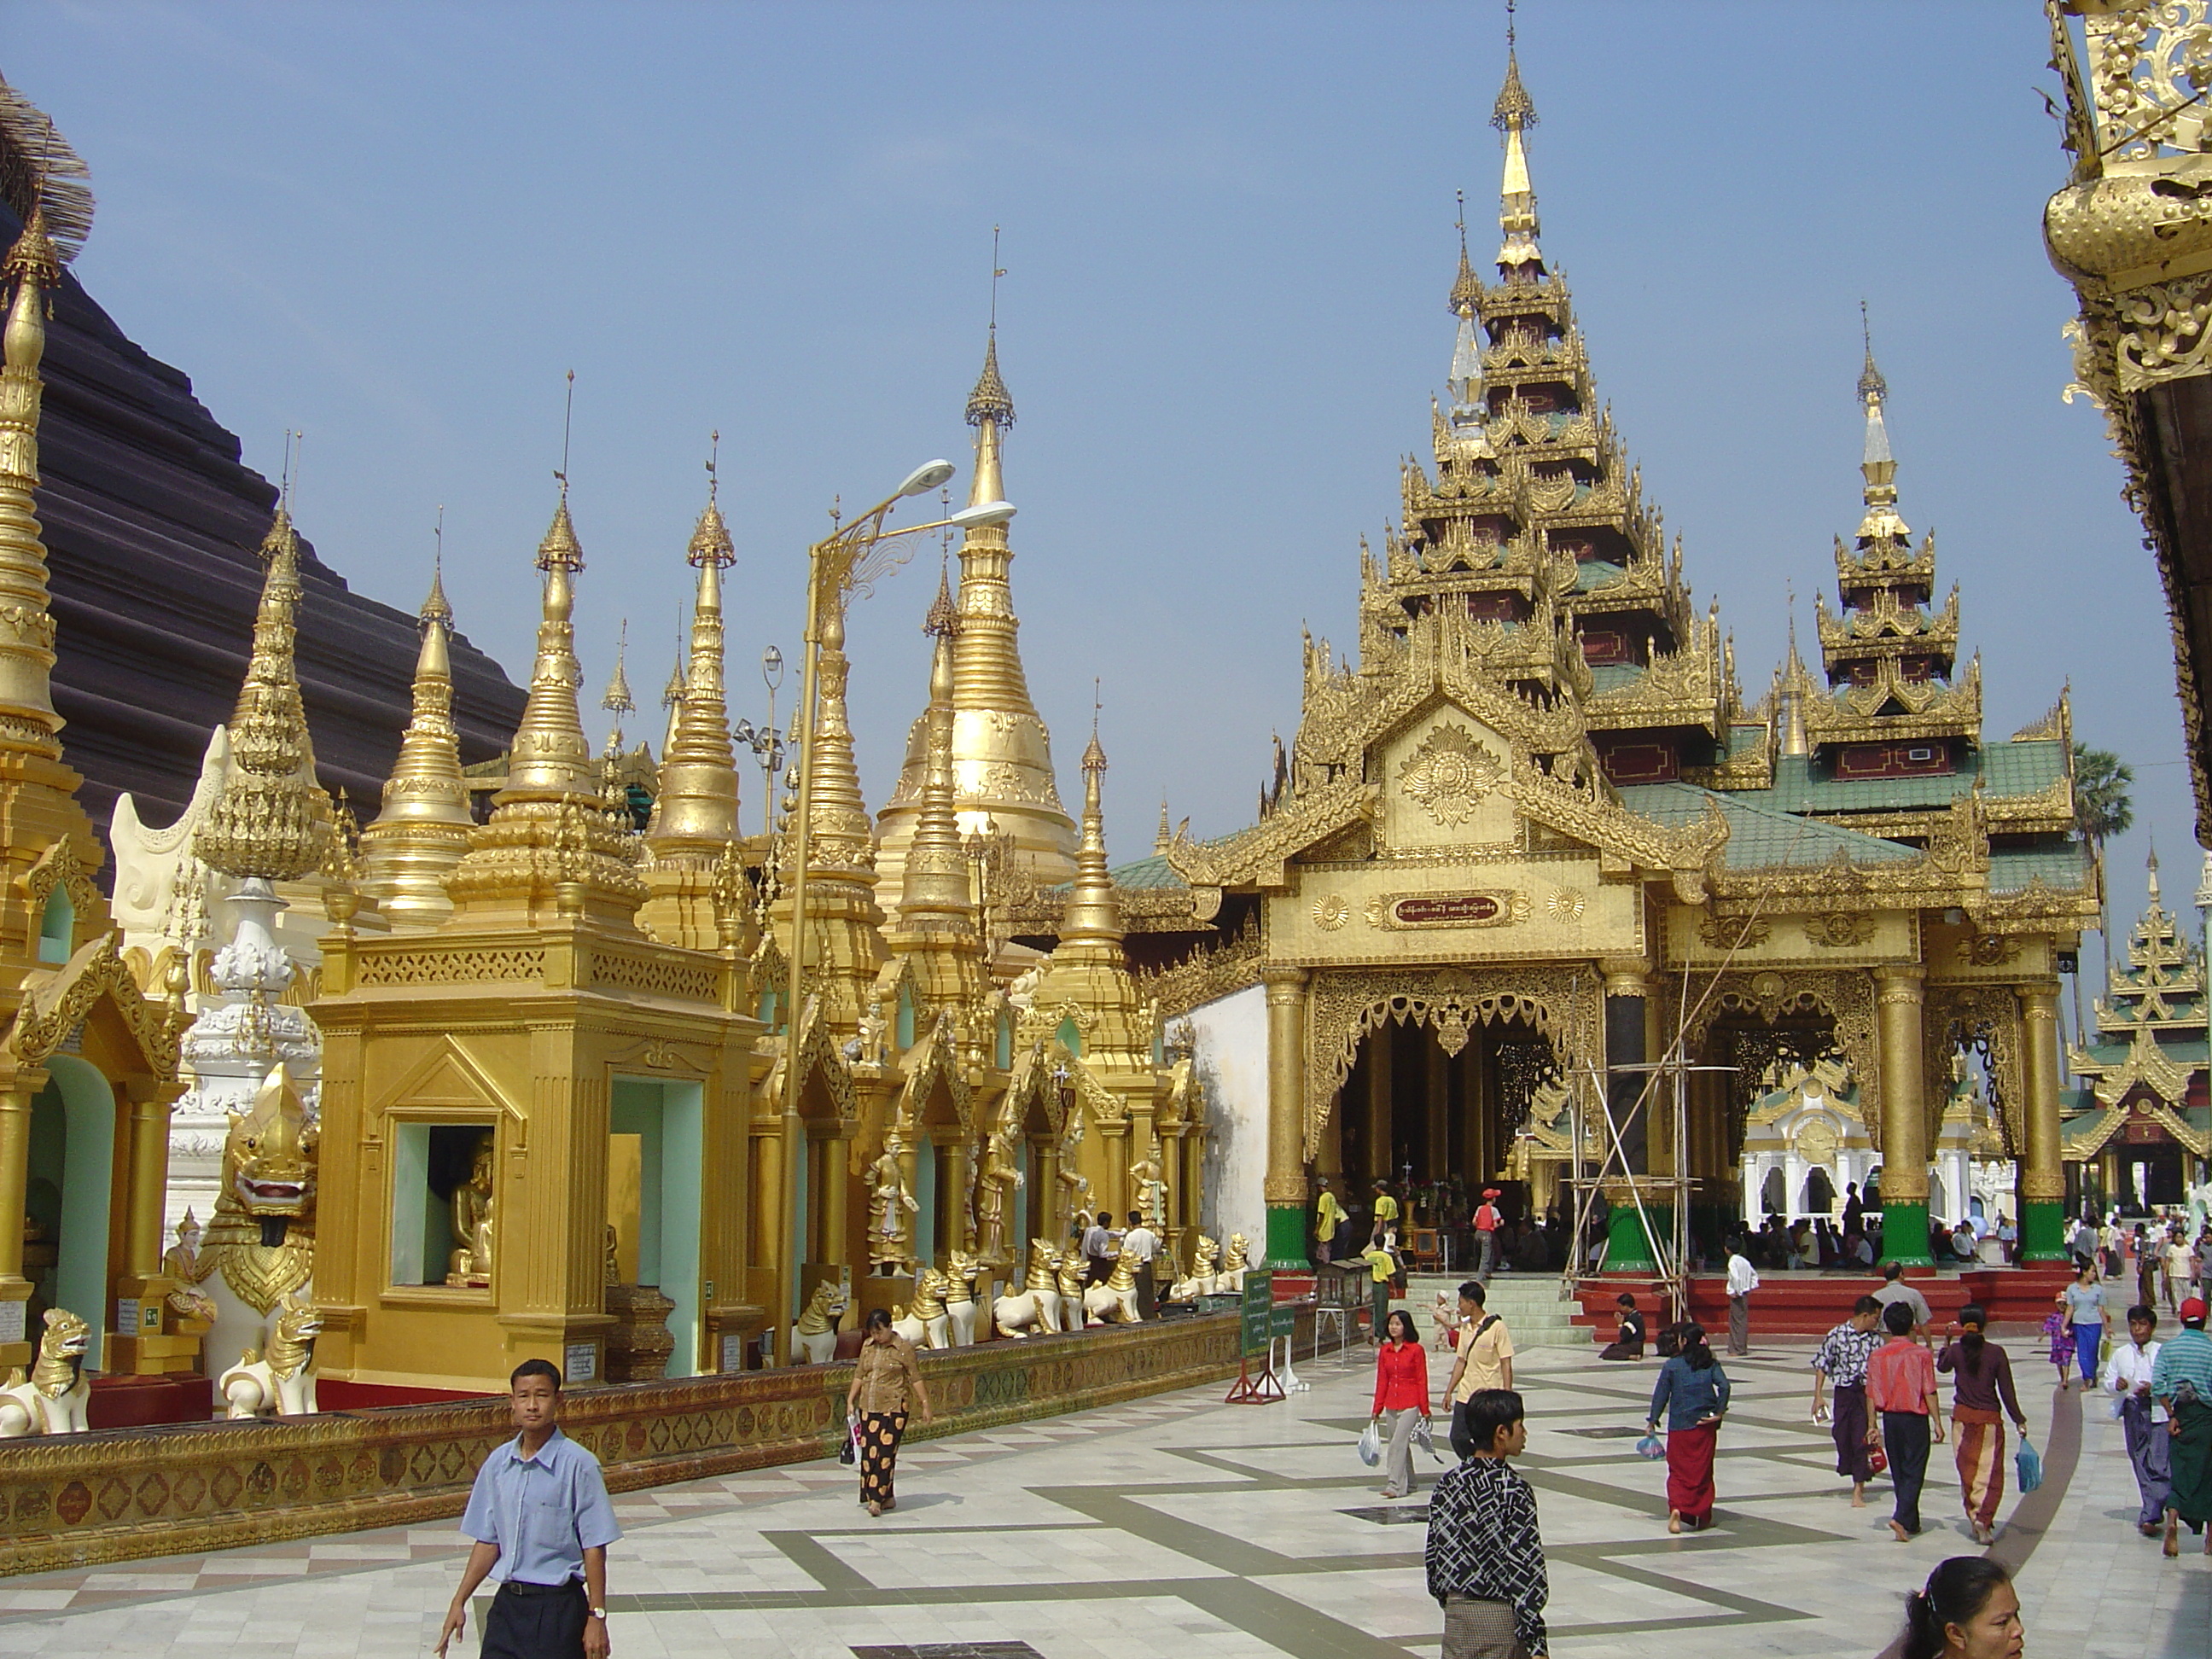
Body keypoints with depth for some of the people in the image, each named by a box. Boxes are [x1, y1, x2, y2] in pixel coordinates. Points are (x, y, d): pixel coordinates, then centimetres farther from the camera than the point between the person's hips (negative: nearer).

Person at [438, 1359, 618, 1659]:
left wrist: (597, 1616, -11)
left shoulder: (578, 1465, -11)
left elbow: (594, 1547, -10)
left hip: (558, 1606, -5)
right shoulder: (498, 1463, 5)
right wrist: (459, 1602, 8)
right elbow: (488, 1541, 12)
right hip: (507, 1603, 5)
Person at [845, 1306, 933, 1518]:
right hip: (868, 1407, 6)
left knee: (884, 1452, -10)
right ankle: (887, 1497, 11)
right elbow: (859, 1375, 15)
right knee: (868, 1452, 3)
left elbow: (915, 1378, -3)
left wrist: (925, 1403, -5)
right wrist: (850, 1400, 10)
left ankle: (877, 1498, -9)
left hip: (894, 1407, -6)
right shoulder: (867, 1346, 10)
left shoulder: (904, 1348, -5)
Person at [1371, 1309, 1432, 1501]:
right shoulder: (1385, 1350, 7)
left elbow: (1422, 1380, -5)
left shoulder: (1416, 1350, -7)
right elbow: (1382, 1380, 10)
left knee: (1398, 1443, -13)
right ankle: (1408, 1483, 25)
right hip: (1391, 1404, 5)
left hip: (1410, 1405, -5)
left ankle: (1394, 1485, -13)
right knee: (1402, 1445, 13)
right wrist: (1377, 1409, 9)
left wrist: (1425, 1409, -6)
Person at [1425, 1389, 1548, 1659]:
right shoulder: (1513, 1489, -14)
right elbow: (1526, 1564, -16)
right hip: (1502, 1616, -5)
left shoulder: (1447, 1483, 2)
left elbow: (1433, 1554, 8)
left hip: (1457, 1609, 5)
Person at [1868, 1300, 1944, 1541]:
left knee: (1899, 1473, 14)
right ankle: (1902, 1518, -15)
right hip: (1915, 1418, -3)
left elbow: (1871, 1395, 0)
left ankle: (1911, 1524, 22)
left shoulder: (1878, 1356, 0)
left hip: (1890, 1418, 4)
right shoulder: (1921, 1354, -9)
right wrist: (1937, 1422, -4)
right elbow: (1929, 1392, -10)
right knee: (1914, 1472, 2)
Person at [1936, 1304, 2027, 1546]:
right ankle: (1984, 1518, -15)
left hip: (1962, 1417, 2)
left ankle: (1974, 1516, 14)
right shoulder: (1996, 1353, -7)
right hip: (1989, 1418, -1)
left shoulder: (1955, 1350, -4)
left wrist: (1947, 1343, 29)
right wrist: (2018, 1419, 5)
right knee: (1990, 1473, 1)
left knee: (1967, 1471, 13)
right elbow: (2006, 1390, -4)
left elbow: (1941, 1366, 19)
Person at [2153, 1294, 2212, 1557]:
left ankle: (2172, 1522, -19)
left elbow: (2158, 1386, -8)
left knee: (2178, 1472, 4)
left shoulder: (2169, 1348, 0)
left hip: (2179, 1415, 1)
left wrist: (2171, 1415, -2)